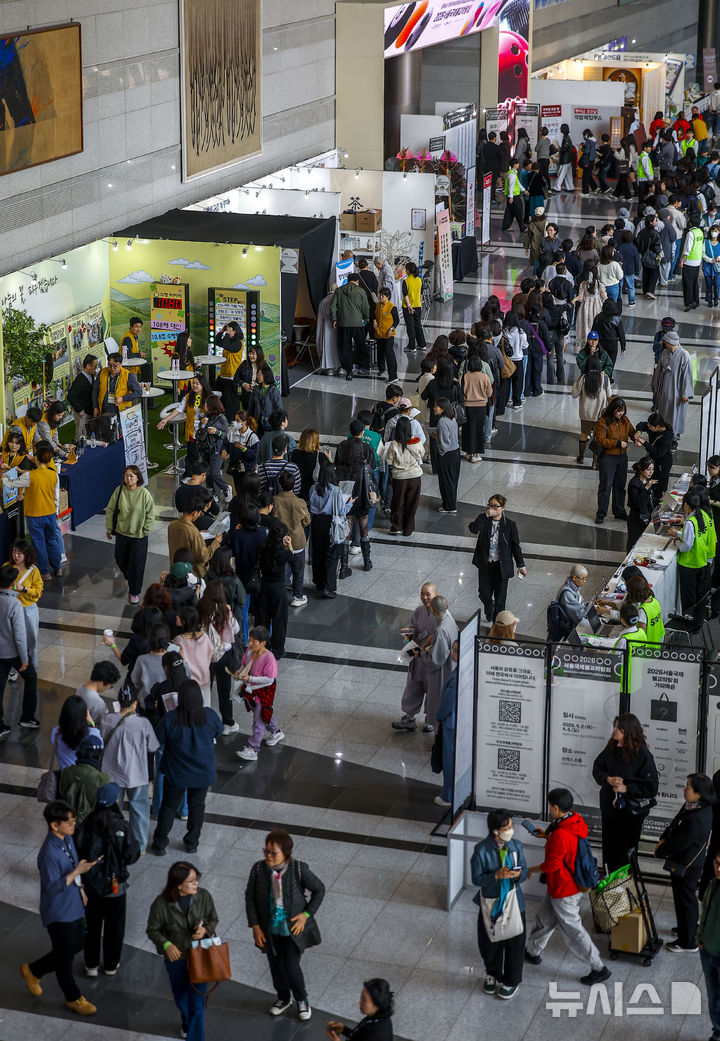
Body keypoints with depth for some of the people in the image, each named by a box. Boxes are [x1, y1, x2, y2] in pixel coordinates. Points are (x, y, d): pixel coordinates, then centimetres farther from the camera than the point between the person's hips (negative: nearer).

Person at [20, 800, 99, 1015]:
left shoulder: (67, 839, -4)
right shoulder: (49, 853, -31)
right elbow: (53, 887, -27)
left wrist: (80, 889, 20)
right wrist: (77, 872, -33)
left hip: (74, 905, 9)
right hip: (59, 912, -9)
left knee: (77, 944, 23)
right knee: (65, 955, 9)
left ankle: (33, 970, 40)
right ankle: (73, 999, 30)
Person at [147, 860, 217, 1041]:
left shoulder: (203, 896, -16)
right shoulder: (161, 904, -22)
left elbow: (213, 919, 0)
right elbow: (153, 930, -9)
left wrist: (206, 930, -22)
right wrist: (166, 945, -25)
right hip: (175, 957, 1)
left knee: (197, 1001, -4)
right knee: (181, 997, 25)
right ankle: (186, 1021, 57)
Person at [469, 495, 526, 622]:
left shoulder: (510, 525, -10)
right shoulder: (484, 521, -7)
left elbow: (515, 546, -1)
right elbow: (473, 529, -27)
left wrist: (521, 565, 3)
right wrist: (486, 515, -30)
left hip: (501, 566, -2)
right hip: (485, 565, 2)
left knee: (500, 598, 3)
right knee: (484, 594, 13)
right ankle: (489, 609, 48)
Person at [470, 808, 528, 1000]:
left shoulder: (516, 846, -9)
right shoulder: (481, 850, -19)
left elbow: (524, 871, 0)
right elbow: (476, 879, -14)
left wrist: (518, 874, -23)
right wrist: (496, 875, -29)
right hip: (490, 903, -1)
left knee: (514, 943, 11)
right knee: (490, 942, 17)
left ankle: (511, 981, 33)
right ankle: (492, 974, 45)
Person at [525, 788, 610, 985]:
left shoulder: (560, 835, -33)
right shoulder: (577, 821, -4)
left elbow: (552, 864, -25)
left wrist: (532, 870, -7)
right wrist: (547, 835, 13)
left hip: (563, 891, -10)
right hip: (575, 884, 10)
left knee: (572, 929, 3)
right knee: (545, 918, 26)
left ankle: (599, 969, 12)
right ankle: (532, 952, 44)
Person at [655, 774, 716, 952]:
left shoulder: (697, 820, -34)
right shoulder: (692, 806, -5)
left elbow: (678, 844, -26)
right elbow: (674, 824, 9)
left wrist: (660, 852, -10)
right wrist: (663, 839, -4)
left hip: (686, 867, -9)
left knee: (684, 900, 7)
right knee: (688, 899, 26)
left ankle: (688, 943, 22)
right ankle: (691, 928, 46)